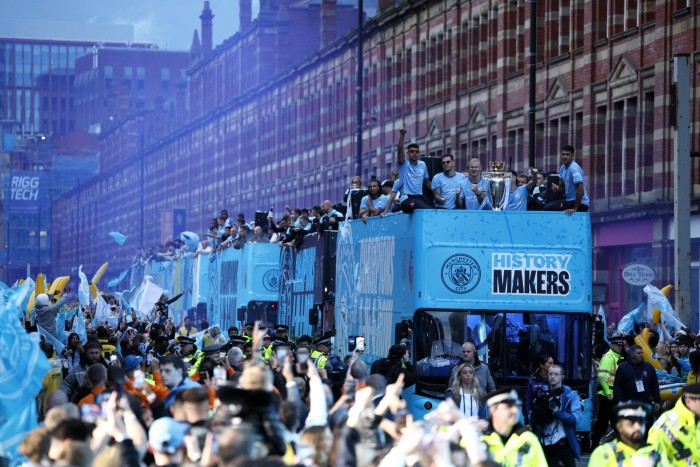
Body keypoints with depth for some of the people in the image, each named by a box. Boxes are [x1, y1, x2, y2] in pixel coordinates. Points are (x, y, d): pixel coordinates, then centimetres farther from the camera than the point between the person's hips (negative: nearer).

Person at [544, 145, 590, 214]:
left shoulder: (574, 168, -19)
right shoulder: (563, 168, 8)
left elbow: (580, 191, -24)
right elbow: (561, 186, 18)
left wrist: (575, 208, -21)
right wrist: (556, 188, -5)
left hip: (579, 203, -9)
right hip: (570, 201, 9)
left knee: (547, 208, -18)